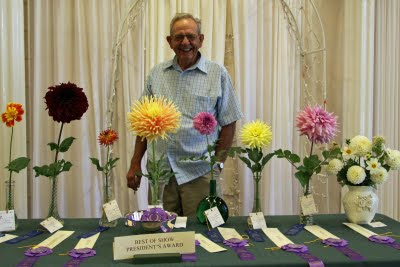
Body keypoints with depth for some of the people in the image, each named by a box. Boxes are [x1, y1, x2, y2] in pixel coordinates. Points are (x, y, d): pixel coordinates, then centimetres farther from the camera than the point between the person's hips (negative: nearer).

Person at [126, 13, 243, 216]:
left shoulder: (218, 74, 0)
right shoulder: (156, 74, 9)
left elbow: (228, 123, 1)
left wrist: (217, 164, -5)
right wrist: (135, 164, 9)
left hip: (199, 172, -2)